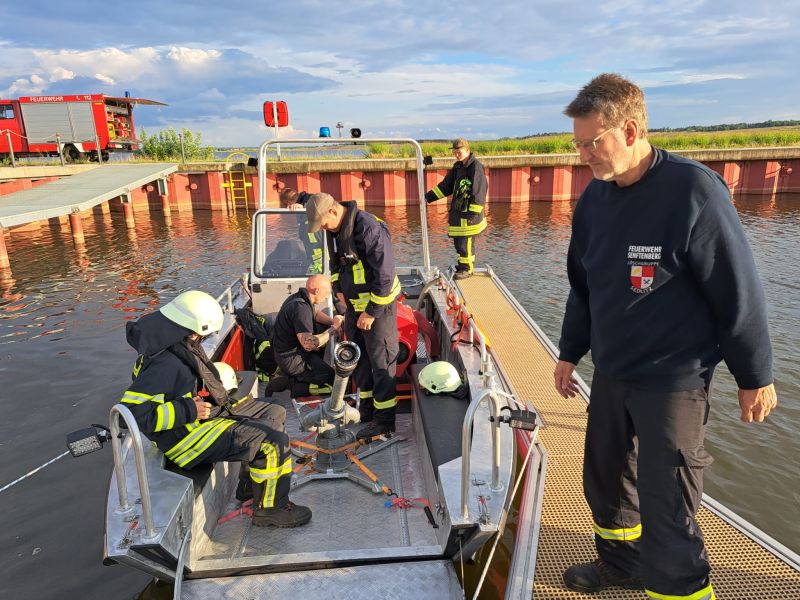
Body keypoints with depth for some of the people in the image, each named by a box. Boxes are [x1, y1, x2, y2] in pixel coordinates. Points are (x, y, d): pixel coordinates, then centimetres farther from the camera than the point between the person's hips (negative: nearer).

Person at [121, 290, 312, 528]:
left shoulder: (175, 348, 3)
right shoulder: (165, 364, -27)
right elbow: (132, 412, -30)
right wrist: (189, 410, -25)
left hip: (208, 415, 10)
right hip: (187, 439, -10)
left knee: (275, 413, 15)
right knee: (275, 442, -19)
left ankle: (250, 484, 24)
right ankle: (270, 508, 1)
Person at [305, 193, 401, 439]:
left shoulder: (370, 229, -24)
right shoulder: (335, 228, 3)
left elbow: (384, 275, -23)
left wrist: (372, 312, -19)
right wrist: (340, 290, 13)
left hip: (378, 304, -9)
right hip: (354, 303, 9)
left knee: (381, 359, -1)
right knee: (358, 355, 16)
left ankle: (384, 418, 9)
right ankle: (367, 406, 32)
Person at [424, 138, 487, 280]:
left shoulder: (476, 167, -12)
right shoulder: (458, 166, 14)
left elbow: (479, 192, -16)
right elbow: (446, 186, 19)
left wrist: (473, 213, -19)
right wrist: (429, 197, 11)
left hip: (469, 211, -8)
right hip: (457, 211, 8)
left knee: (465, 240, -5)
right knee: (457, 239, 12)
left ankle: (467, 268, 8)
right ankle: (463, 264, 26)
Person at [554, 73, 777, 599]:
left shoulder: (693, 190, -17)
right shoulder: (595, 198, 2)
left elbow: (740, 292, -12)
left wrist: (755, 376, -7)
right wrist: (570, 353, 16)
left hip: (673, 382, -6)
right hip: (610, 375, 7)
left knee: (666, 512, -1)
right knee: (605, 481, 20)